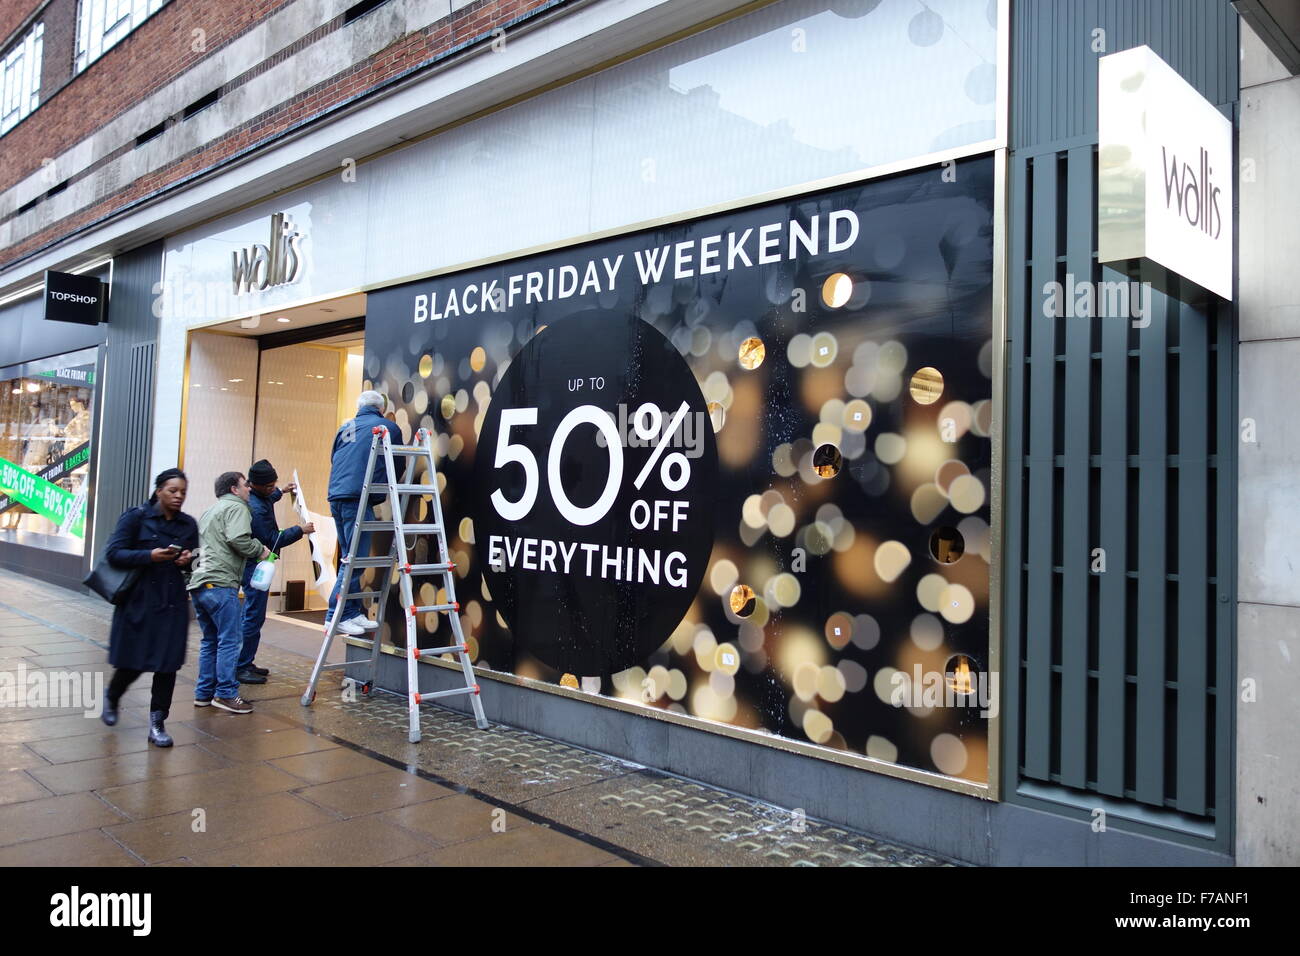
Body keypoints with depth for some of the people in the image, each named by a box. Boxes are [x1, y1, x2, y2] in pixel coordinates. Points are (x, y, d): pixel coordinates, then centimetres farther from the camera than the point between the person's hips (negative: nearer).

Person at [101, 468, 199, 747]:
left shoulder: (188, 524, 8)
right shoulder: (136, 517, -4)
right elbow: (113, 553, -10)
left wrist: (189, 561, -9)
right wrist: (149, 555, -24)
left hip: (173, 603, 3)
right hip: (139, 600, -3)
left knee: (168, 664, 1)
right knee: (133, 662, 5)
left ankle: (158, 724, 12)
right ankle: (111, 697, 38)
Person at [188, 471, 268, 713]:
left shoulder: (208, 512, 28)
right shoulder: (236, 507, -2)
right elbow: (238, 539, -18)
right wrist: (259, 550, -3)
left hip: (198, 583, 10)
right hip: (219, 583, -10)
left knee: (210, 640, 15)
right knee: (230, 640, -6)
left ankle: (203, 693, 18)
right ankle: (226, 693, -5)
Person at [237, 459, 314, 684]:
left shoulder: (257, 496, 7)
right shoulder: (255, 509, -25)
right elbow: (272, 540, -20)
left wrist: (281, 492, 37)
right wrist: (300, 530, -13)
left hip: (254, 565, 11)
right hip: (255, 565, -11)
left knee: (253, 615, 16)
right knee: (253, 617, -7)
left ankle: (245, 663, 23)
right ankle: (240, 668, -2)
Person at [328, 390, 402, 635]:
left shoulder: (345, 427, 21)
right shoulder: (389, 427, 6)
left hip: (337, 495, 7)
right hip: (359, 497, -7)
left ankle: (353, 613, 14)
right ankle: (337, 615, -6)